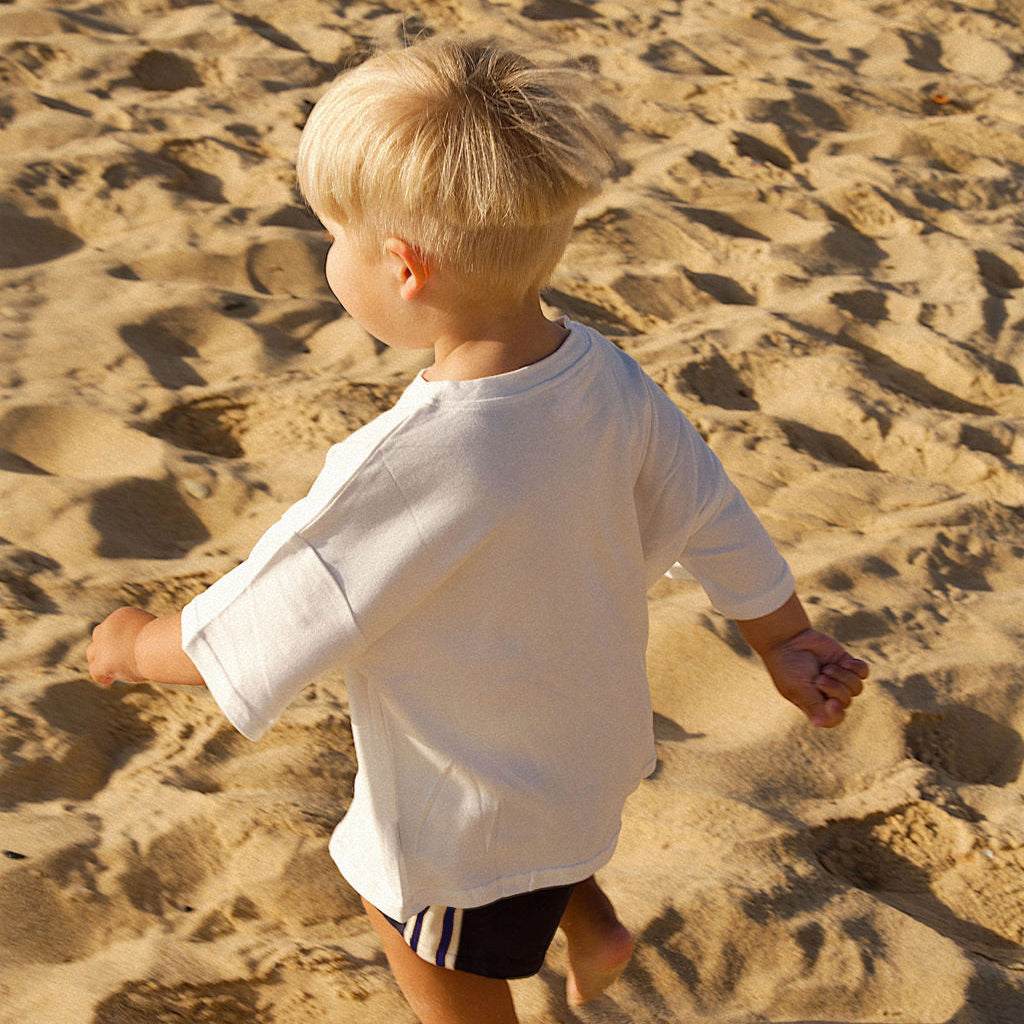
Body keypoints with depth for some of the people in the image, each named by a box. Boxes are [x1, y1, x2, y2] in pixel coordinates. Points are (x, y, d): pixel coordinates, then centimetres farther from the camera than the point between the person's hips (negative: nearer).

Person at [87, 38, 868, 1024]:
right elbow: (713, 519, -3)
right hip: (591, 746, 8)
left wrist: (133, 642, -3)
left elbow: (239, 642, -25)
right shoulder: (604, 373, -17)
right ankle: (587, 917, 47)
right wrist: (788, 641, 14)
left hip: (475, 812, -7)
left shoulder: (402, 466, -38)